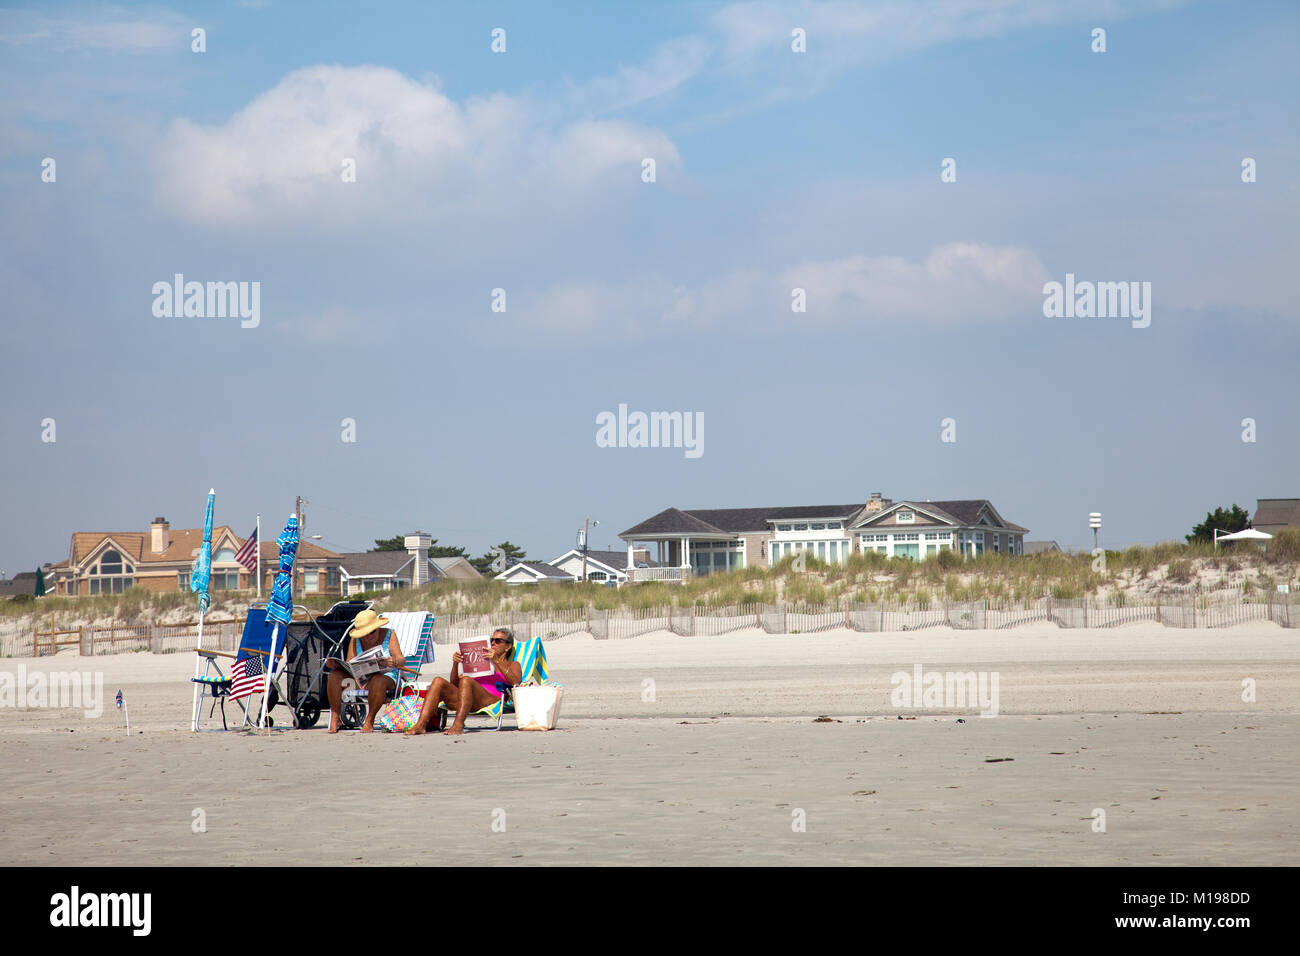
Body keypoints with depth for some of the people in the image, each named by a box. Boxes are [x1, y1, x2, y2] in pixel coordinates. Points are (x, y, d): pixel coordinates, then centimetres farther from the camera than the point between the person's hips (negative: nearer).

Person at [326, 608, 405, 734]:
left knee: (378, 681, -39)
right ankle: (334, 718, -19)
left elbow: (402, 661, -13)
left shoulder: (388, 634, -4)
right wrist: (335, 664, -22)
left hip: (385, 675, -4)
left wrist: (394, 662, -37)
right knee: (335, 675, -20)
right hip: (360, 678, 4)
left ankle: (369, 721, -24)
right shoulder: (355, 641, 4)